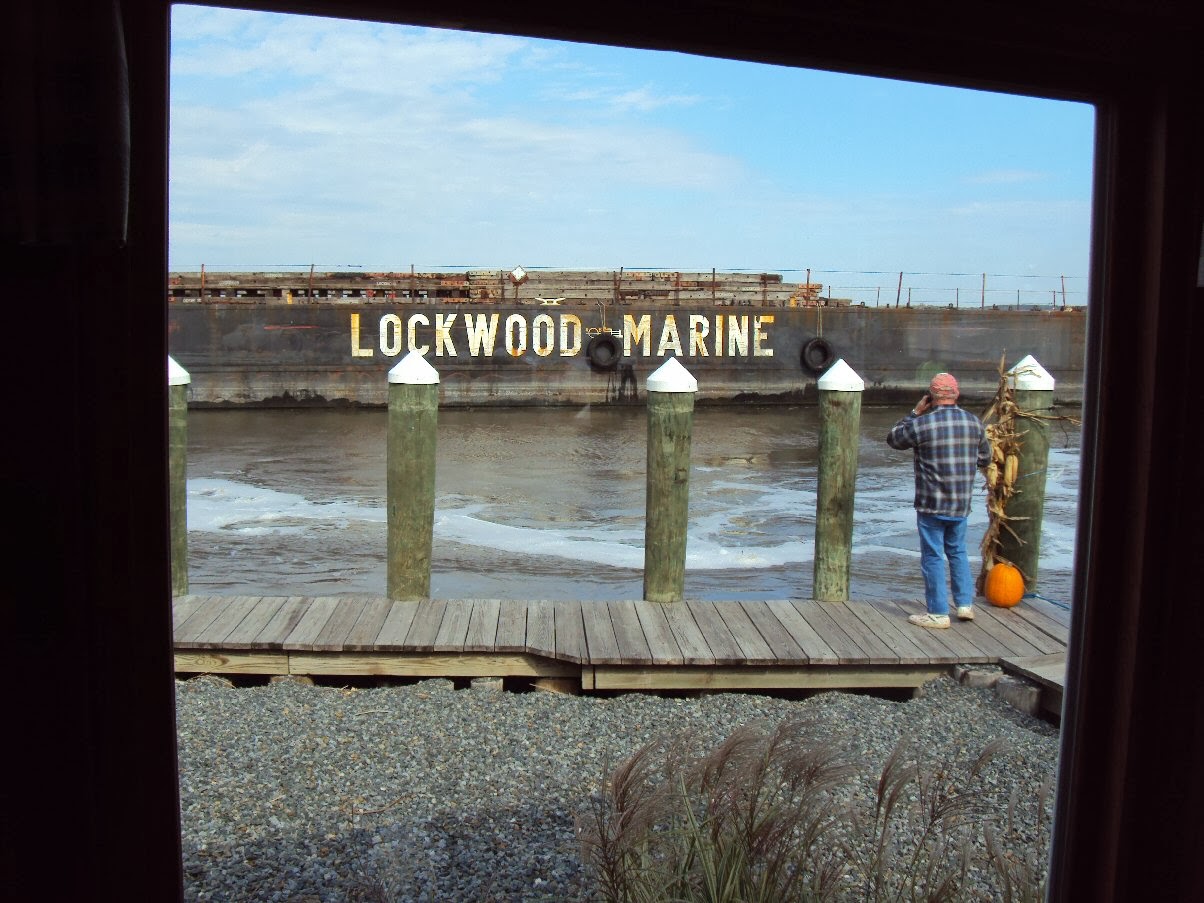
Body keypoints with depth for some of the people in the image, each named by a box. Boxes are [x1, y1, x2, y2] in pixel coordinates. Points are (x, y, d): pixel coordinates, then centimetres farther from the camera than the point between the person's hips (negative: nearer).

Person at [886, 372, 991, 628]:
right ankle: (965, 604, 22)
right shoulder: (974, 423, 2)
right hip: (961, 503, 5)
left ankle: (938, 613, 8)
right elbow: (984, 459, 14)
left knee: (933, 556, 4)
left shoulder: (922, 424, -14)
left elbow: (893, 439, 4)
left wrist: (915, 413, 7)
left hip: (931, 504, -5)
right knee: (957, 551, 21)